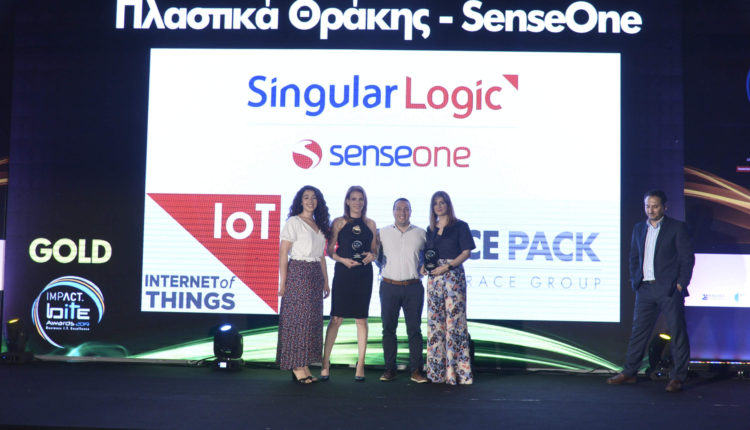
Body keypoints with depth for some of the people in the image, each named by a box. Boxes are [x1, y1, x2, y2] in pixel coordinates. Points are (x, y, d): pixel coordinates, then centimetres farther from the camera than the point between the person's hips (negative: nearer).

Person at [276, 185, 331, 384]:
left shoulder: (319, 225, 16)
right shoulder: (293, 222, -4)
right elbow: (283, 254, -8)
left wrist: (325, 281, 14)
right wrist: (282, 283, -13)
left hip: (315, 276, 7)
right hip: (298, 273, -7)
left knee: (312, 319, 5)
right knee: (297, 318, -5)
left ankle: (304, 366, 11)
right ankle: (296, 367, 1)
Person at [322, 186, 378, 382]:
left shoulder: (370, 224, 10)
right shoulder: (339, 223, 2)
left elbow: (375, 250, 15)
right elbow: (330, 250, 1)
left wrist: (372, 255, -7)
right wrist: (343, 260, -15)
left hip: (364, 274, 2)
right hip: (343, 272, -2)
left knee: (361, 319, 5)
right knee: (336, 318, -4)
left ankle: (360, 365, 11)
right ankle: (325, 362, 4)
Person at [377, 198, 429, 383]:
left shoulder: (420, 234, 8)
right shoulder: (382, 233, 8)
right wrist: (384, 268, -1)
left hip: (413, 287, 0)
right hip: (389, 286, 1)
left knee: (414, 329, 0)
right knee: (388, 328, 3)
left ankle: (416, 370, 4)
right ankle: (390, 369, 11)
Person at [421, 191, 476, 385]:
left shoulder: (460, 226, 2)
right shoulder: (430, 229, 16)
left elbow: (466, 252, -5)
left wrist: (448, 266, -16)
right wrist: (424, 266, 0)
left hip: (453, 276, -5)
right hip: (434, 278, 5)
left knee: (454, 321, -9)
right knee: (434, 322, 3)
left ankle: (457, 371, -5)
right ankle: (437, 371, 9)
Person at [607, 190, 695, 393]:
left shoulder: (677, 227, -1)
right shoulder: (639, 229, 14)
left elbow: (687, 258, -3)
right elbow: (633, 257, 18)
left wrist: (680, 284, -9)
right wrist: (635, 281, 7)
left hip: (669, 289, -4)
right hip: (645, 289, 5)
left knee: (678, 333, -1)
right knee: (639, 330, 8)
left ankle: (678, 377, 7)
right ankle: (629, 372, 16)